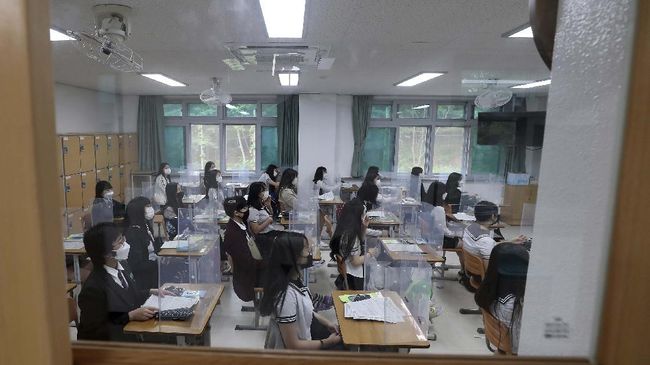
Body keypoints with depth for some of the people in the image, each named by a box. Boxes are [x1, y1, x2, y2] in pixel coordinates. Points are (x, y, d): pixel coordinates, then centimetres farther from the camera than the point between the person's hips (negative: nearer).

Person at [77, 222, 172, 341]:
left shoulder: (122, 266, -2)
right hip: (112, 339, -7)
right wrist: (131, 316, -22)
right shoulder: (94, 287, -24)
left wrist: (152, 292, 2)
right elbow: (95, 329, -17)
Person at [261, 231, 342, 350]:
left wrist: (328, 323, 0)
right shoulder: (287, 295, -33)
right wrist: (327, 342, -16)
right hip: (296, 351, -7)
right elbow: (292, 346, -26)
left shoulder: (294, 279, -8)